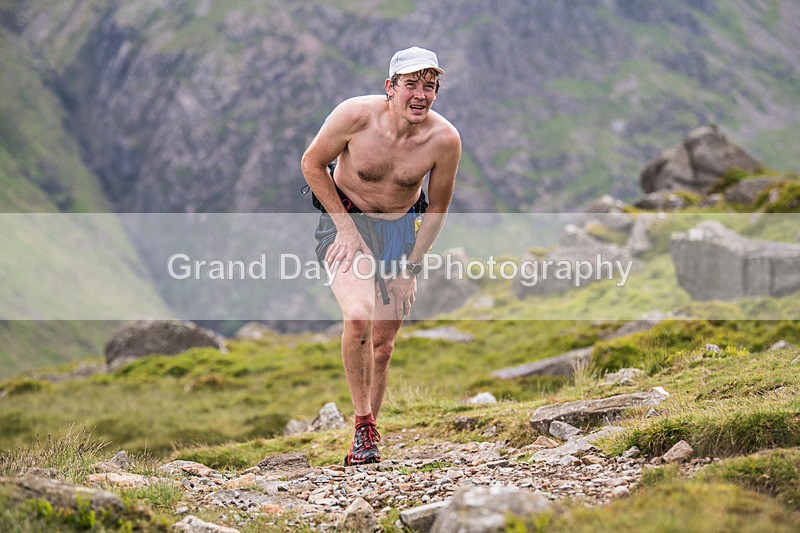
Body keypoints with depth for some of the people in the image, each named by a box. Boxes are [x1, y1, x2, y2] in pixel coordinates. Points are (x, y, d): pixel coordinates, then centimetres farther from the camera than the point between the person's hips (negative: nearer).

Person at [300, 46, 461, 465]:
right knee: (358, 316, -27)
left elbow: (437, 208, -3)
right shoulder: (356, 115, -24)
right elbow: (312, 164, -8)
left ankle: (365, 442, 24)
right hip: (346, 218, -2)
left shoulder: (445, 140, -19)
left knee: (383, 343, 6)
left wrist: (411, 267, -4)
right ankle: (363, 425, -11)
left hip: (400, 227, 2)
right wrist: (346, 227, -12)